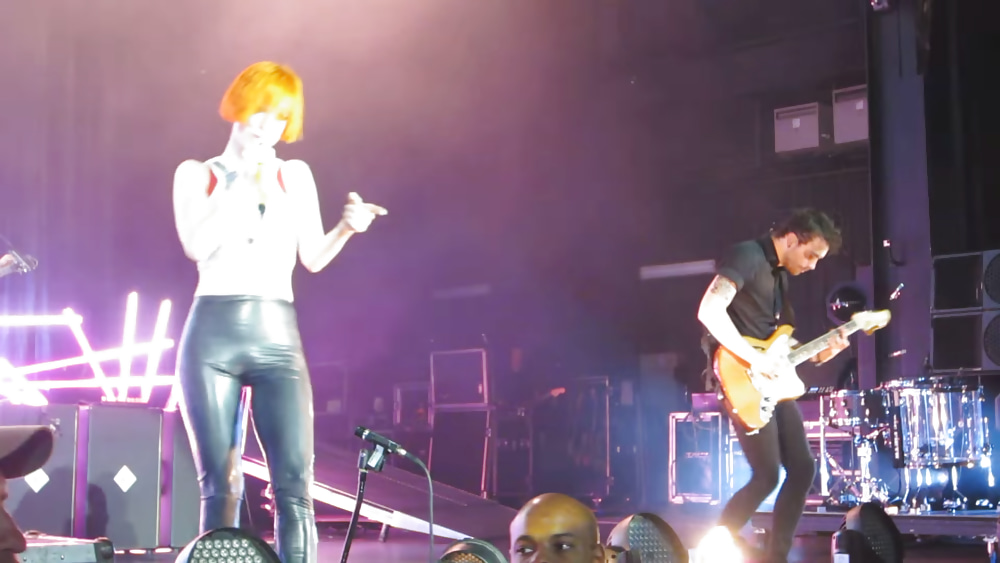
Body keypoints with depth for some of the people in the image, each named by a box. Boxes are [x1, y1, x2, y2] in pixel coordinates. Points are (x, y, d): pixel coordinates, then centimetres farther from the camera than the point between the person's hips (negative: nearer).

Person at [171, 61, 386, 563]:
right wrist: (241, 184, -6)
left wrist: (346, 228, -10)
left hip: (278, 335, 1)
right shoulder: (197, 174, 10)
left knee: (295, 482, -9)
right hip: (213, 333, -1)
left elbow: (313, 258, 8)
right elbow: (197, 246, -7)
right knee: (220, 484, -1)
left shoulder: (295, 175, 17)